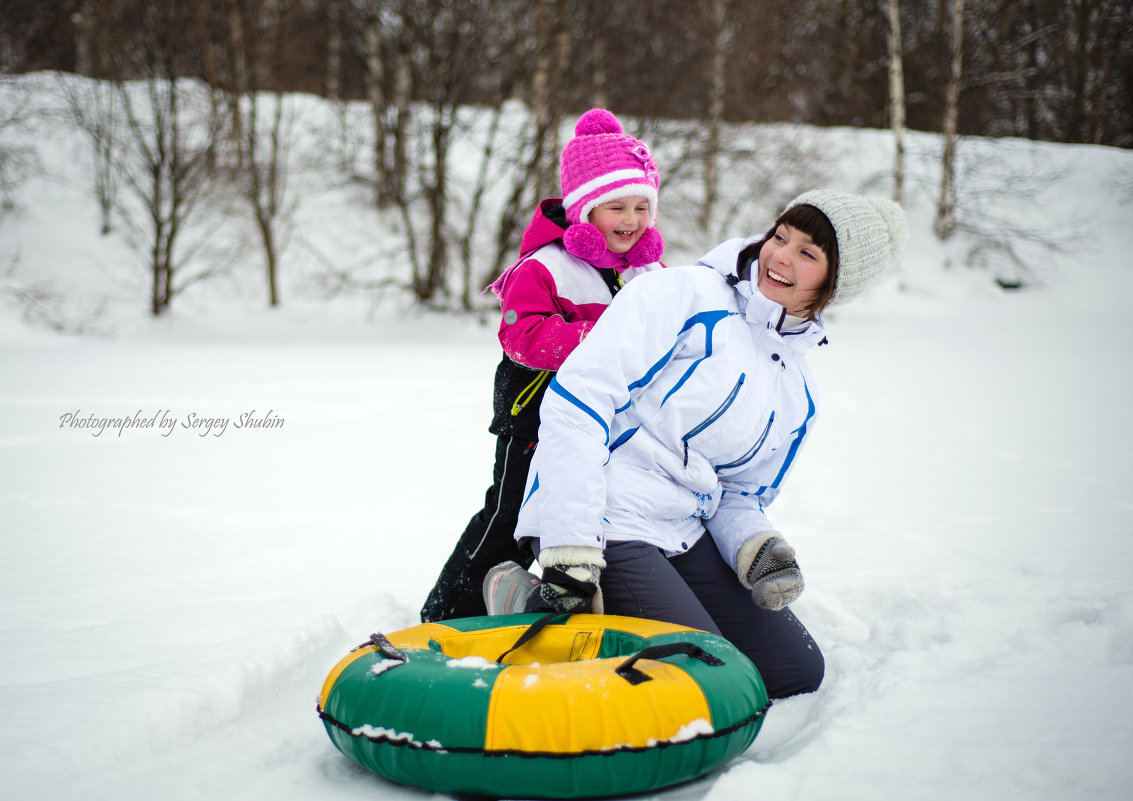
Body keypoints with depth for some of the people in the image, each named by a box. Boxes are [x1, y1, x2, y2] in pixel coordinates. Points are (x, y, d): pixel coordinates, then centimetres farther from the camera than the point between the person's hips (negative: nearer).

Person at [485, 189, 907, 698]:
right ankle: (533, 604, -1)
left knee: (799, 671, 6)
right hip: (603, 524, -8)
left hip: (684, 537, 8)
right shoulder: (683, 294, -8)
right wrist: (570, 556, -25)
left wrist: (759, 548, -5)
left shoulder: (798, 393, 14)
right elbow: (577, 400, -18)